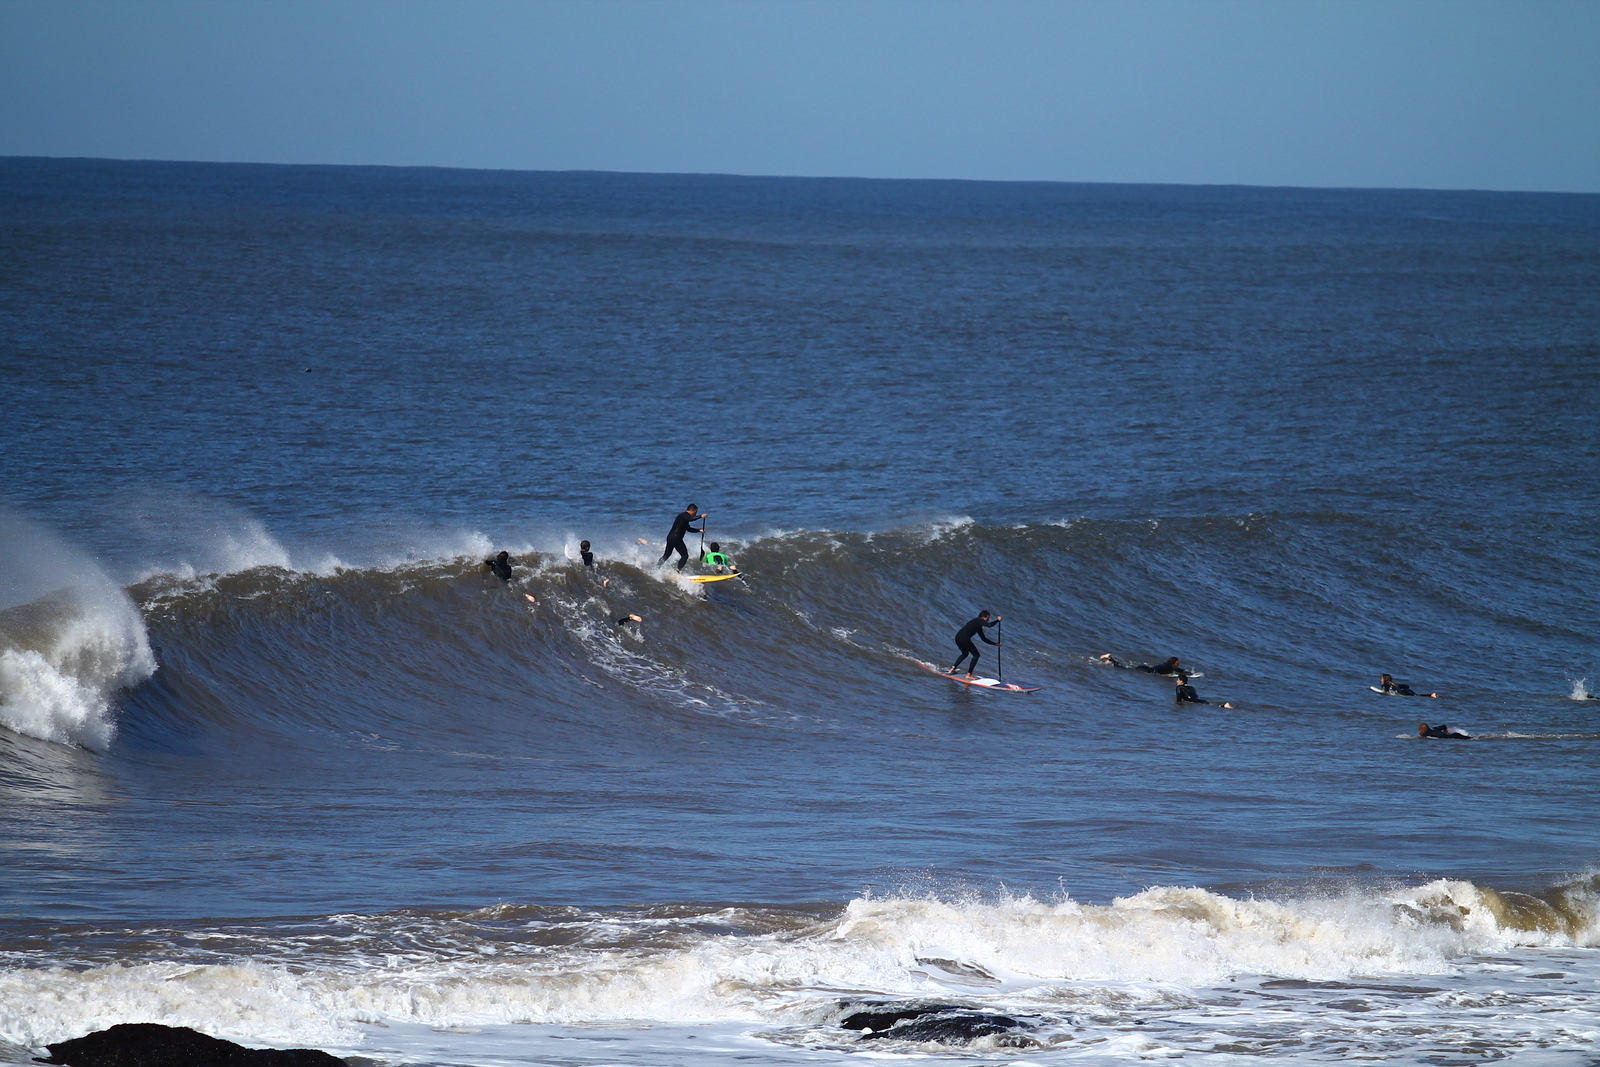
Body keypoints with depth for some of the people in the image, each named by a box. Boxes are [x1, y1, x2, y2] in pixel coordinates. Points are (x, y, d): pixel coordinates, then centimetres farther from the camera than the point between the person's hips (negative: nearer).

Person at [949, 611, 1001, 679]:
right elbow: (989, 625, -16)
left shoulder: (978, 627, 28)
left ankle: (953, 669, 28)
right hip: (964, 639, -10)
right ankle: (969, 674, 1)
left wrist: (995, 644, 30)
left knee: (965, 654, 34)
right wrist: (997, 620, -1)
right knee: (976, 655, 2)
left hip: (958, 637, 10)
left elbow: (984, 639, 32)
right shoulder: (978, 621, 1)